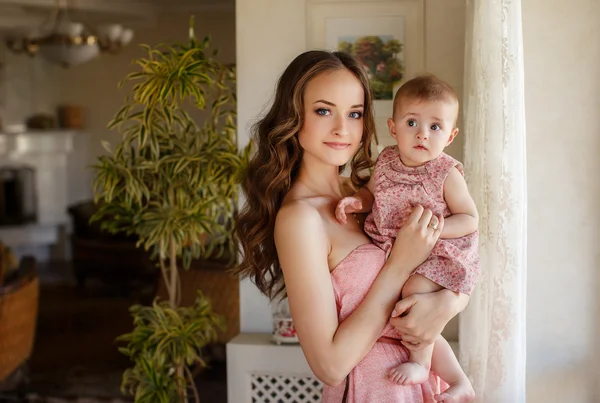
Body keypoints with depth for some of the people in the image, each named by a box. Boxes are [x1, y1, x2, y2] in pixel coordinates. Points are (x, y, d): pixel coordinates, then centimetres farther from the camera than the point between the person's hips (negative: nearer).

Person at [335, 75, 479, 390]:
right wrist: (356, 201, -5)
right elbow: (372, 193, 18)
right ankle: (455, 377, 20)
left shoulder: (447, 174, -13)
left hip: (436, 255, -6)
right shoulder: (386, 162, 0)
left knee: (415, 288, -31)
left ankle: (420, 362, -8)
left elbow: (470, 219, -10)